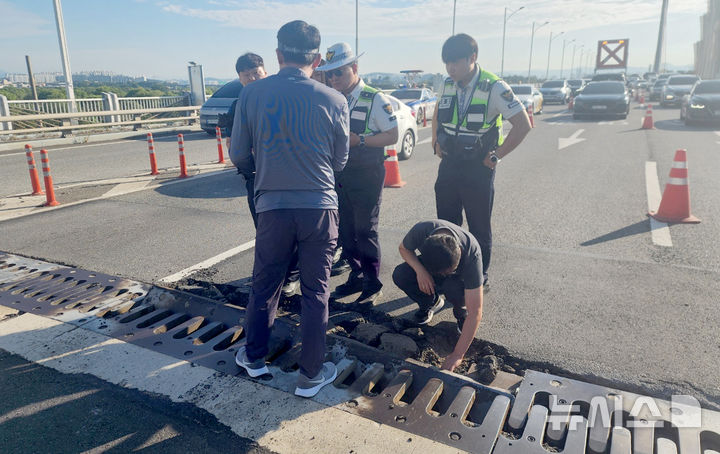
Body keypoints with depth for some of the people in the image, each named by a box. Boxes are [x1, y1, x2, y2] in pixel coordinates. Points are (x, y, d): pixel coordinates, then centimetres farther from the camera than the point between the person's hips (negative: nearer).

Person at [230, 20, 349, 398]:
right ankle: (310, 375, 22)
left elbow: (239, 157, 2)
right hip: (320, 207, 0)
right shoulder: (334, 101, -6)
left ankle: (254, 357, 37)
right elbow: (339, 162, 5)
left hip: (273, 207, 1)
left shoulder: (252, 93, -4)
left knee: (264, 285, 19)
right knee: (316, 292, 11)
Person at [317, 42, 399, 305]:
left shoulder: (374, 99, -9)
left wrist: (359, 140, -21)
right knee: (345, 231, 12)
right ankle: (357, 277, 28)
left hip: (367, 176, -6)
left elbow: (393, 136, -11)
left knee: (365, 232, 0)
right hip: (340, 174, 6)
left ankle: (372, 284, 16)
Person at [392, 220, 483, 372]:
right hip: (426, 269, 3)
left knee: (455, 289, -37)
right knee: (400, 275, -26)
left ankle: (461, 313, 1)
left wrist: (457, 355, -42)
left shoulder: (471, 254, -41)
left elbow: (475, 313, -40)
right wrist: (420, 270, -30)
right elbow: (404, 248, -10)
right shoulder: (421, 230, -37)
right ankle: (432, 303, 5)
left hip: (460, 277, -2)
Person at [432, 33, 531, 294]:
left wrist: (496, 156, -13)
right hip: (449, 165, 5)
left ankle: (480, 280, 22)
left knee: (479, 229, 6)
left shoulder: (494, 88, -14)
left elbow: (523, 125, -15)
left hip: (478, 169, -5)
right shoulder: (448, 85, 4)